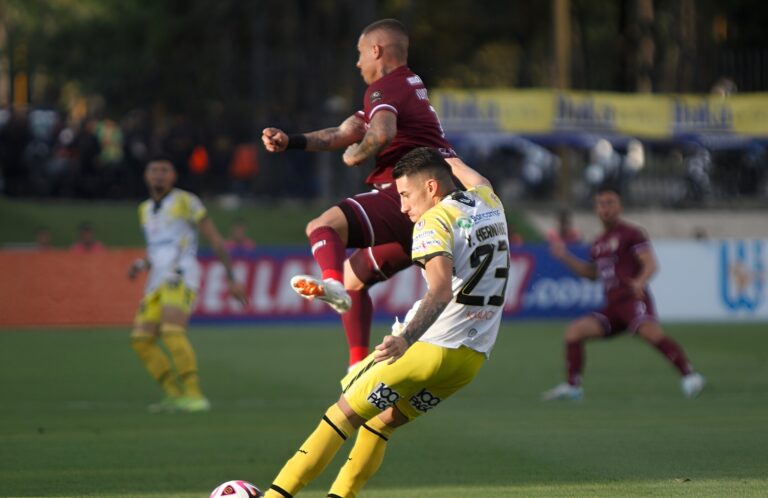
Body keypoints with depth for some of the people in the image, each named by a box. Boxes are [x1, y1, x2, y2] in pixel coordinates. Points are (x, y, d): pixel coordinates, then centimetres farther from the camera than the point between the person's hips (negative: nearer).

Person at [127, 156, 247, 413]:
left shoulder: (186, 201, 1)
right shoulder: (146, 210, 21)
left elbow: (216, 240, 1)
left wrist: (231, 280, -2)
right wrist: (140, 264, 10)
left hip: (181, 278, -8)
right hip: (157, 284, 8)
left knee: (172, 332, -27)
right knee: (141, 340, -4)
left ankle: (194, 395, -27)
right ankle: (175, 395, 3)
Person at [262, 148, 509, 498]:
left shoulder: (434, 222, -10)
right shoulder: (489, 203, 12)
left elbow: (441, 291, -26)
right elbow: (476, 180, 39)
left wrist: (407, 339, -37)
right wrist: (447, 158, 55)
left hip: (430, 347, -8)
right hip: (473, 357, 8)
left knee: (343, 414, 0)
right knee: (381, 423, 19)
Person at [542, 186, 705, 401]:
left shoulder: (631, 233, 1)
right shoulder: (598, 244, 23)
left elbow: (650, 264, -10)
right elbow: (593, 273, 36)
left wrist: (640, 282, -31)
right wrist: (565, 257, 26)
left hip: (633, 300, -7)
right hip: (612, 306, 7)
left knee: (651, 333, -33)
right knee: (574, 331, -5)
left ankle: (689, 375, -32)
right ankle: (572, 387, 3)